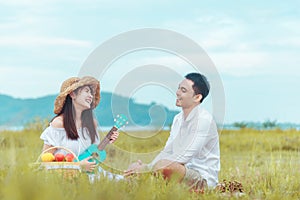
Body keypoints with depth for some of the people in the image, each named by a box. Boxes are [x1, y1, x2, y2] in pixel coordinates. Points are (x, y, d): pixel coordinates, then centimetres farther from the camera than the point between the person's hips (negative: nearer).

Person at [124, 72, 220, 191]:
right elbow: (167, 152, 12)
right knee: (135, 167, 2)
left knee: (164, 165, -34)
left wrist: (147, 168, -22)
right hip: (183, 173, 9)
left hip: (203, 180, -9)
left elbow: (183, 157, -23)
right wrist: (146, 168, -7)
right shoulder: (178, 119, 14)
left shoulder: (203, 119, -16)